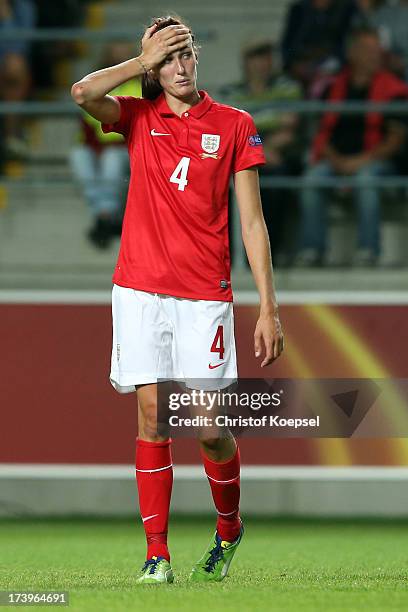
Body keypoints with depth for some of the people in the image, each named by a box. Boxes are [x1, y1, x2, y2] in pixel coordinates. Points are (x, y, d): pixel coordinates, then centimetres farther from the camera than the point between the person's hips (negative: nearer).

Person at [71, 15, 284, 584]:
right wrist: (144, 59, -5)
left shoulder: (235, 126, 5)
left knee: (210, 427, -4)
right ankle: (157, 553, 1)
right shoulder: (139, 117, 8)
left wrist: (269, 308, 0)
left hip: (205, 295, -1)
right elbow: (84, 94, -14)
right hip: (141, 290, 1)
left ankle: (229, 527, 24)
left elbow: (252, 222, 4)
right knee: (152, 415, -4)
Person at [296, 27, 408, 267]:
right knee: (312, 177, -27)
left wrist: (362, 160, -13)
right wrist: (335, 160, -7)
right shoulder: (333, 87, 11)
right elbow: (321, 133, 11)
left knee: (365, 178, -36)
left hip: (375, 160, -3)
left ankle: (368, 250, -33)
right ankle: (311, 249, -23)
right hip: (335, 159, 3)